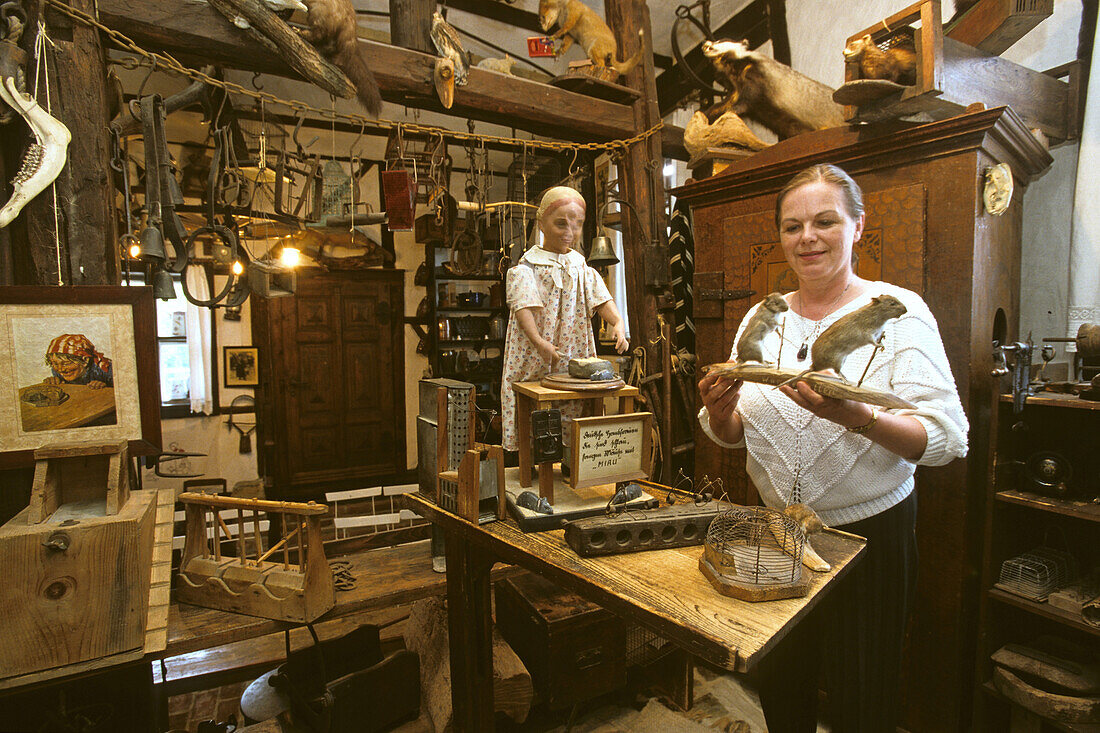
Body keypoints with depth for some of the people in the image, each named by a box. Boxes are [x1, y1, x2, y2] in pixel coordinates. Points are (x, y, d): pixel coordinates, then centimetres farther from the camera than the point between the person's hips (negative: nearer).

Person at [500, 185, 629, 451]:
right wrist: (539, 342, -30)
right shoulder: (525, 269, -2)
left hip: (575, 361, 4)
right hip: (534, 360, -4)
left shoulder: (585, 272, 13)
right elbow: (524, 308, -14)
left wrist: (618, 323, -19)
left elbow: (601, 300, 1)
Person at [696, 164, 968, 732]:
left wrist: (854, 416, -33)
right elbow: (732, 435, 4)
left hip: (871, 534, -3)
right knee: (778, 686, 21)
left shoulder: (896, 311, -9)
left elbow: (946, 439, -16)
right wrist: (719, 412, -19)